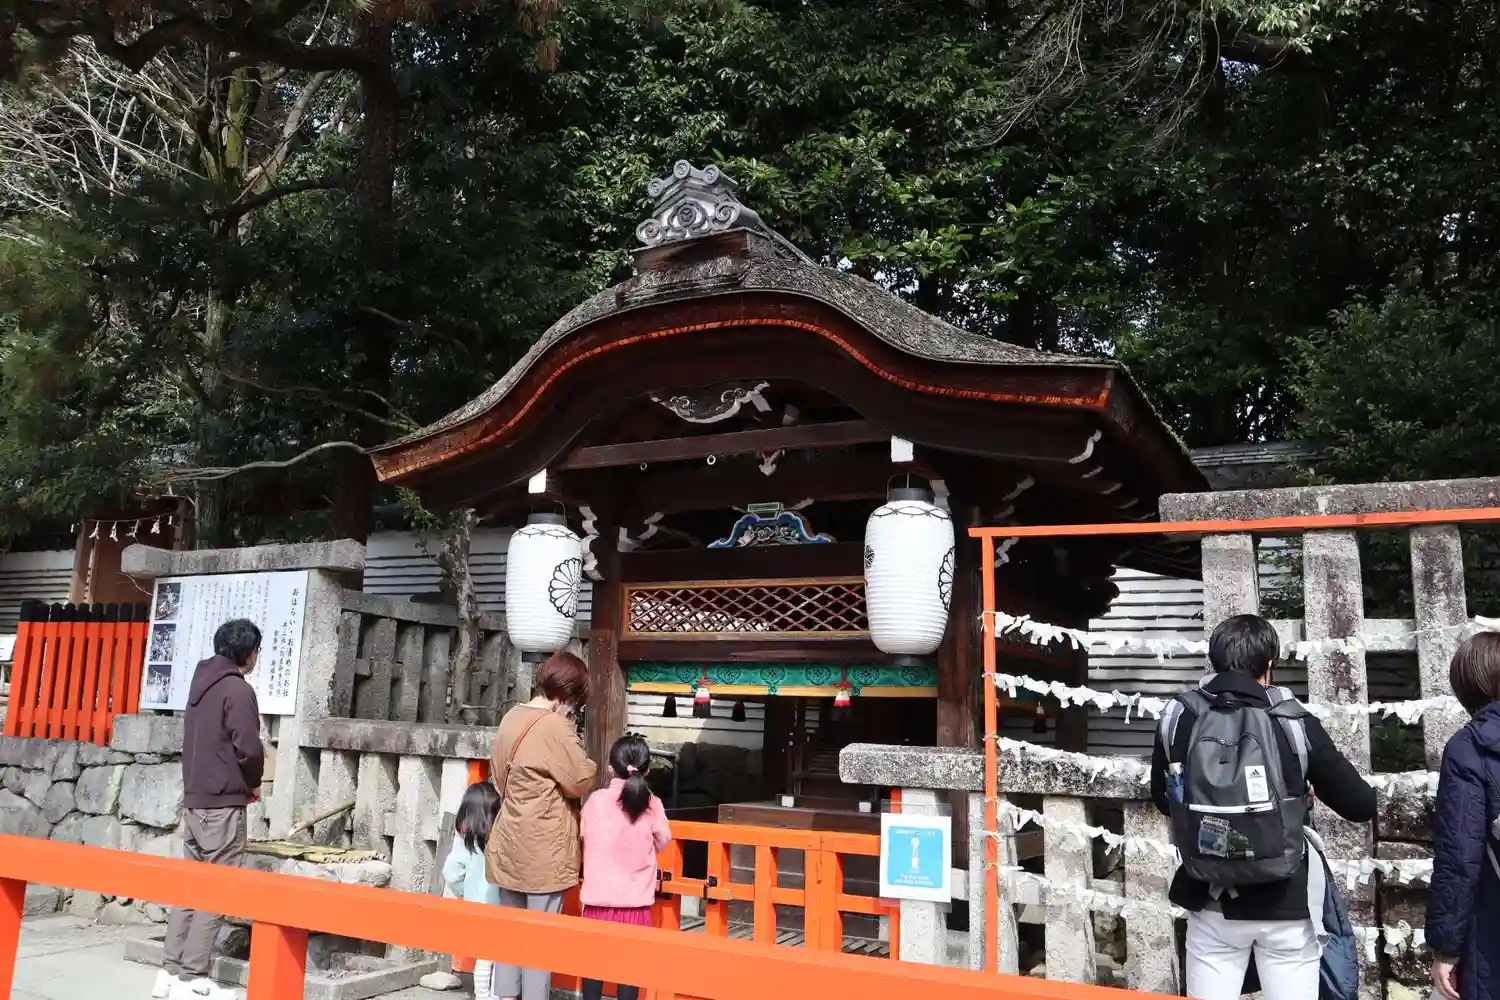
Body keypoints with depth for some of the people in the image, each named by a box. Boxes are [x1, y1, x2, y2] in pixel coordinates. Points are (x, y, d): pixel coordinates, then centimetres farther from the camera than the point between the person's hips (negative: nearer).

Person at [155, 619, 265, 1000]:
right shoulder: (238, 689, -13)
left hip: (194, 799, 8)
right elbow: (248, 748, -19)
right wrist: (253, 783, 0)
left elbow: (201, 742, 16)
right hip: (223, 803, -8)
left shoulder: (202, 683, 12)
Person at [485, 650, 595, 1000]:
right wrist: (590, 767, 3)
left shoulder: (511, 718, 7)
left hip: (510, 844, 8)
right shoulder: (554, 726, -19)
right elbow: (580, 782, -15)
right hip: (543, 849, -8)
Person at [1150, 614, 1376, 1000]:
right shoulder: (1295, 724, -11)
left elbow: (1163, 799, 8)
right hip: (1284, 906, -1)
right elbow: (1361, 805, -4)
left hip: (1212, 903, 1)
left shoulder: (1179, 719, -6)